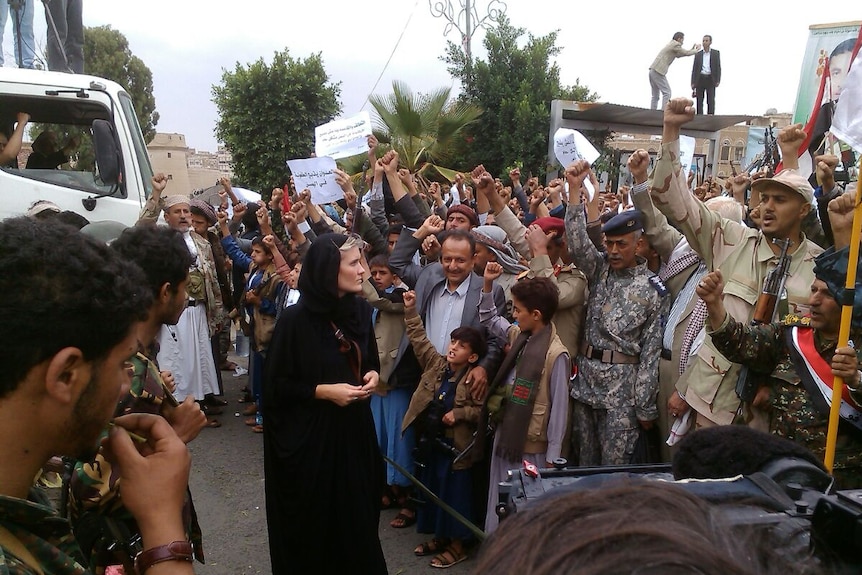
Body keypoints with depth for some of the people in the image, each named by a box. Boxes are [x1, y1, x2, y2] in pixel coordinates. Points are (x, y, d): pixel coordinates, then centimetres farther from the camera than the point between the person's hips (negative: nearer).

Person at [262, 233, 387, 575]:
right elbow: (276, 385, -11)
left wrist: (372, 375, -4)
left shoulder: (361, 310, 2)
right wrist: (324, 391, -19)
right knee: (313, 522, 9)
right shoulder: (295, 319, -16)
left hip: (355, 429, 5)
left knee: (358, 515, 14)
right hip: (309, 437, -5)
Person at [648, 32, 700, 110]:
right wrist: (696, 50, 16)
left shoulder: (671, 44, 24)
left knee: (655, 95, 11)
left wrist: (692, 49, 31)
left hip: (653, 71, 9)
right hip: (658, 71, -9)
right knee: (667, 92, -7)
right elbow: (687, 53, -1)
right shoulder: (675, 45, -5)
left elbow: (678, 55, 33)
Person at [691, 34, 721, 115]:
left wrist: (718, 80, -7)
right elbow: (694, 69, 10)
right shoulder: (698, 54, 13)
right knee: (699, 101, 0)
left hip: (710, 79, -2)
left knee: (711, 100, -10)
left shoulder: (715, 53, 8)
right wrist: (693, 82, 2)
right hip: (700, 79, 2)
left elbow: (718, 67, 4)